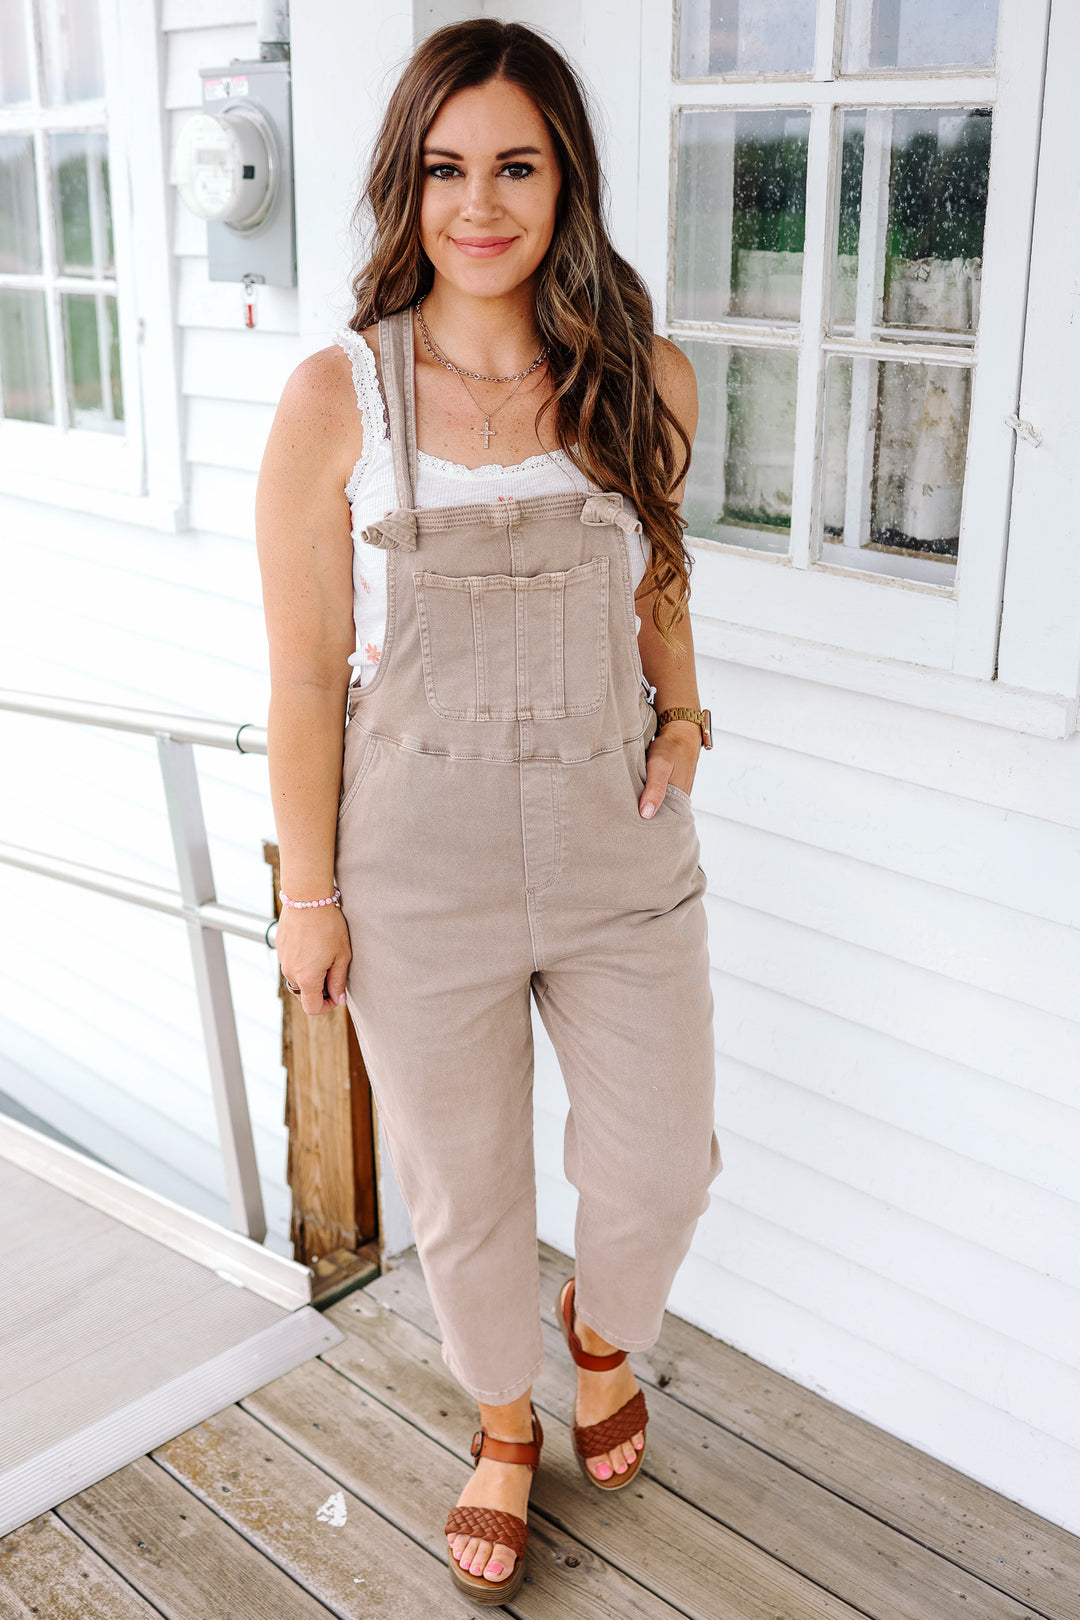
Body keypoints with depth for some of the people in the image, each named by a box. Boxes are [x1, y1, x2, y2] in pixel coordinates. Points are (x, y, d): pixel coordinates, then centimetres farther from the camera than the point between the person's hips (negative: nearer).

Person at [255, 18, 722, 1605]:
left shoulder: (647, 381, -3)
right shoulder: (335, 399, -11)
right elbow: (304, 672, -7)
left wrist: (682, 714, -2)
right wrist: (308, 893, -5)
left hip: (621, 854, 3)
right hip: (423, 878, -2)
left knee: (662, 1167, 14)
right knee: (466, 1191, 15)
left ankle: (603, 1331, 51)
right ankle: (505, 1423, 47)